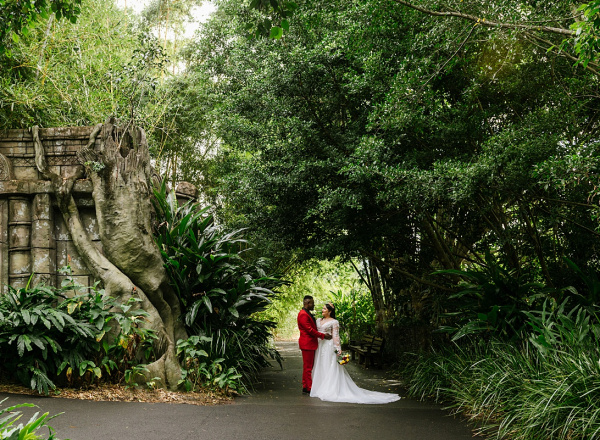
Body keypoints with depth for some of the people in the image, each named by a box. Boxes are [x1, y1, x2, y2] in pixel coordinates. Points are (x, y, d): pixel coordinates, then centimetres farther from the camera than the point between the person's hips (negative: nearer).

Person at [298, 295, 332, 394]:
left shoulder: (308, 314, 17)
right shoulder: (303, 314, -16)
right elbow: (309, 330, -20)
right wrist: (323, 336, -16)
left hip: (311, 343, 11)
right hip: (307, 344, -11)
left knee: (309, 366, 13)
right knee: (308, 366, -5)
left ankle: (305, 387, 18)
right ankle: (308, 388, -1)